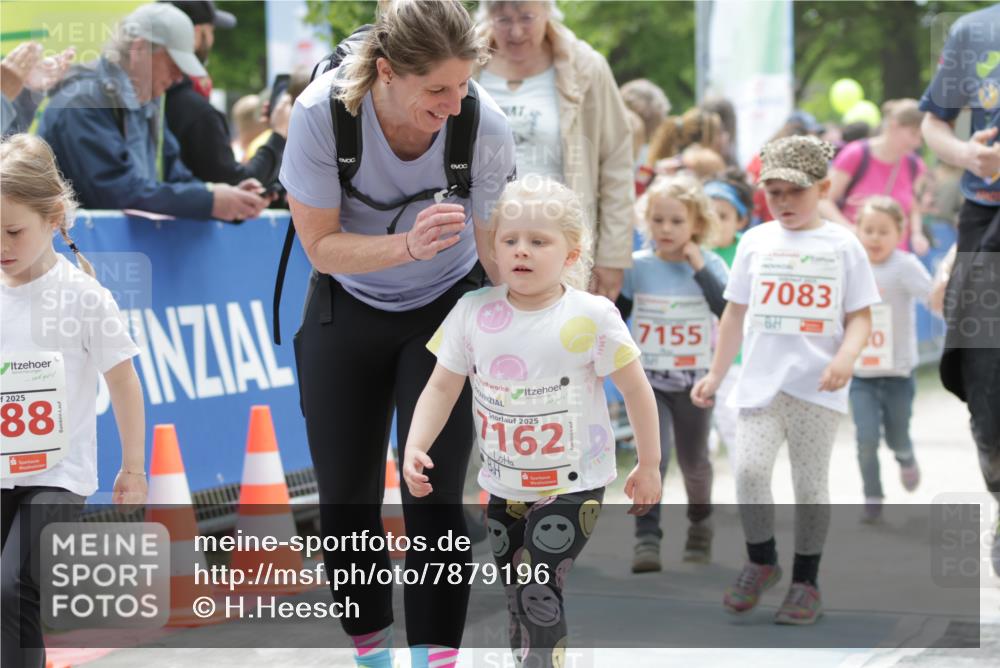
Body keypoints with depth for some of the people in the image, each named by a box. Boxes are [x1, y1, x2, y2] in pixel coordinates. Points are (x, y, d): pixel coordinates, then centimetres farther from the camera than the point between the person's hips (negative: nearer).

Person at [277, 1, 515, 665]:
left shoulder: (485, 125, -28)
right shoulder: (322, 113, -29)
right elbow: (321, 245, -21)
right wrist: (408, 245, -38)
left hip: (446, 310, -1)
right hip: (348, 311, 1)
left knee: (434, 497, -8)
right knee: (347, 493, 8)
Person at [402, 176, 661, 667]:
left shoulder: (591, 317, -15)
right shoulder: (473, 312, -6)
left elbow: (636, 390, -5)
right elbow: (442, 388, 0)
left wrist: (648, 465, 0)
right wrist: (416, 447, -13)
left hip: (572, 484, -4)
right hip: (504, 487, 4)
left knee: (538, 594, -16)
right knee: (517, 607, 15)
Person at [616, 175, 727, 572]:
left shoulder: (710, 266, -5)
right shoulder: (637, 267, -2)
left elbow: (731, 312, -19)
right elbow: (615, 318, 8)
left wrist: (699, 268, -21)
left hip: (695, 381, 1)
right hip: (648, 379, 0)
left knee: (693, 461, 14)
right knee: (653, 454, -18)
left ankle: (700, 524, 37)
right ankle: (647, 538, -17)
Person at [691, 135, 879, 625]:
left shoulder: (842, 245, 3)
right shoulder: (755, 241, 10)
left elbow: (859, 316, 2)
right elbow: (735, 314, 16)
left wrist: (846, 356, -18)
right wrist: (715, 375, 15)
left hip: (818, 386, -1)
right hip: (762, 380, 2)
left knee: (810, 481, 4)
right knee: (749, 469, -13)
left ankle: (805, 582, 16)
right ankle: (761, 562, 9)